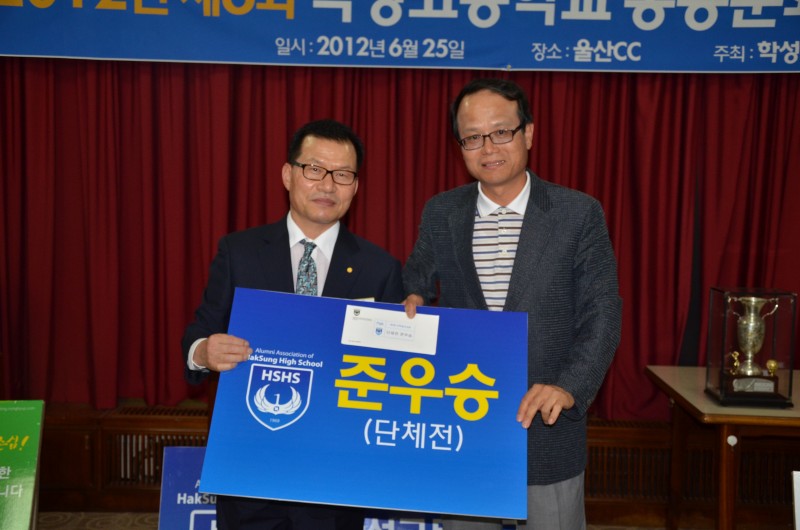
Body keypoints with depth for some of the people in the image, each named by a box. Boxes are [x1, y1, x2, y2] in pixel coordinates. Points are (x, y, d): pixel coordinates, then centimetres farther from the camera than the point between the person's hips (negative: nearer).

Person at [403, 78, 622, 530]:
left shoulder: (579, 213, -6)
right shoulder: (440, 213, 2)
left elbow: (601, 315, -8)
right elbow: (417, 281, 13)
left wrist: (569, 386, -23)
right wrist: (413, 299, -11)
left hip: (547, 425, -2)